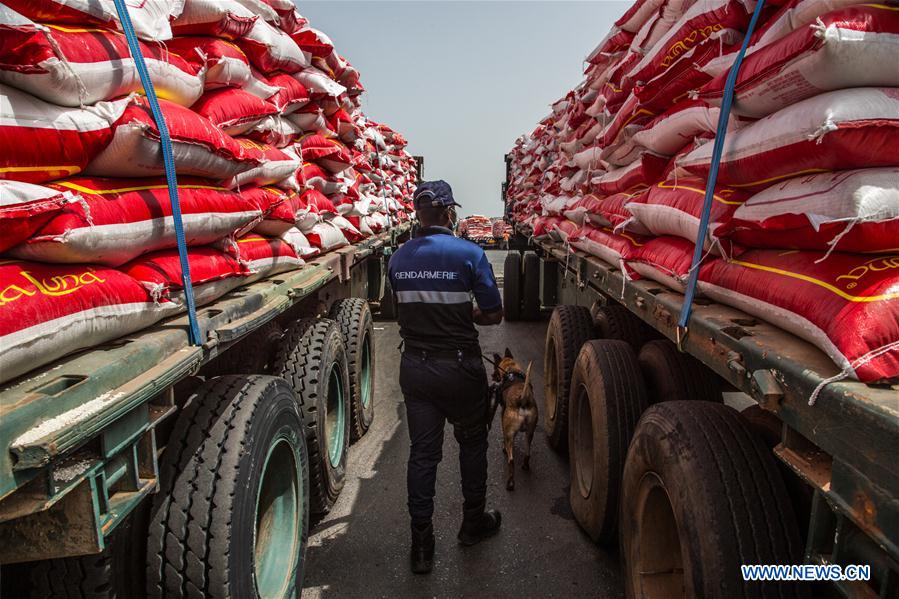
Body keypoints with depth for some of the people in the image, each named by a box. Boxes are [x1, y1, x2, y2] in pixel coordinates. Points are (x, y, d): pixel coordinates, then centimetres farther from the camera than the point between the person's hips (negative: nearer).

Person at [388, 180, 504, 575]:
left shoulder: (398, 258, 0)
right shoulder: (469, 254, -13)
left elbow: (405, 309, 9)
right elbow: (494, 315, -9)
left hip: (415, 367, 3)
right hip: (460, 367, -3)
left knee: (422, 451, 12)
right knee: (472, 442, 19)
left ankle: (421, 543, 20)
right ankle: (473, 523, 36)